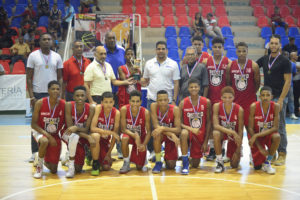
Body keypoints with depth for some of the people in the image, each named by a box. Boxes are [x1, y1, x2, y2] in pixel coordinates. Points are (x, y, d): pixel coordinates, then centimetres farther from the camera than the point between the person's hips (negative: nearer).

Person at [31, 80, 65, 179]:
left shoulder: (64, 104, -14)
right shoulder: (40, 103, -17)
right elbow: (33, 124, -15)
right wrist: (48, 135, -25)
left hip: (55, 135, 2)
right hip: (40, 132, -2)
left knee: (53, 170, 2)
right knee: (44, 141, -41)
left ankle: (46, 161, 41)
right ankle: (39, 166, -12)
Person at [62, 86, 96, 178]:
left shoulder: (90, 109, -16)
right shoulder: (69, 105, -21)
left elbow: (86, 129, -17)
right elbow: (70, 127, -24)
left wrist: (76, 128, -40)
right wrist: (88, 137, -34)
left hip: (82, 135, 2)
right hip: (68, 134, -2)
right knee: (74, 137, -38)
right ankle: (71, 166, -23)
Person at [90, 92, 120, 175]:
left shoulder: (116, 113, -16)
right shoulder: (98, 108, -21)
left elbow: (115, 135, -11)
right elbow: (92, 128, -28)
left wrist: (109, 153, -11)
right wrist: (109, 132, -34)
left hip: (106, 140, 2)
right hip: (95, 137, -2)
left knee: (106, 167, -10)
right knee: (96, 136, -39)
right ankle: (95, 163, -17)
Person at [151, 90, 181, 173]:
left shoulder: (175, 109, -25)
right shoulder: (154, 106, -22)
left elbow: (178, 130, -28)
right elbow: (155, 125, -27)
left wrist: (163, 128, -43)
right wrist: (172, 134, -37)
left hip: (172, 134, 0)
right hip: (161, 134, 1)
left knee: (171, 165, -8)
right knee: (157, 134, -39)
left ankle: (167, 158, 31)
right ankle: (158, 162, -17)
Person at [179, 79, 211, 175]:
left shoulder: (206, 102, -7)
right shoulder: (183, 103, -10)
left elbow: (208, 122, -3)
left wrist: (206, 141, -5)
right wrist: (191, 129, -28)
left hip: (200, 135, 1)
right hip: (188, 131, -1)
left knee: (195, 165, 3)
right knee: (184, 133, -40)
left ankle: (195, 158, 43)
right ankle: (185, 163, -24)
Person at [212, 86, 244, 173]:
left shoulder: (239, 109, -22)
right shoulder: (217, 106, -22)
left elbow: (240, 130, -15)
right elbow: (216, 125, -29)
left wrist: (238, 149, -18)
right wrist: (232, 132, -40)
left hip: (234, 136, 0)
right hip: (222, 131, 0)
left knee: (234, 165, -3)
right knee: (216, 133, -39)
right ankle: (220, 162, -21)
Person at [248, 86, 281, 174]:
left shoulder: (276, 106, -18)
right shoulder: (254, 106, -19)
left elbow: (275, 128, -21)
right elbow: (250, 128, -15)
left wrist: (256, 135, -27)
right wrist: (260, 147, -20)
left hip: (269, 134, 1)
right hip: (256, 136, -1)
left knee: (277, 137, -36)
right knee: (257, 167, -5)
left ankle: (267, 163, -13)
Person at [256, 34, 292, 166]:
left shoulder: (284, 61, -5)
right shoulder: (264, 59, 10)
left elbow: (288, 81, -9)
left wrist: (281, 99, -15)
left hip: (279, 97, -5)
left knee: (279, 127, -2)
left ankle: (282, 154, 6)